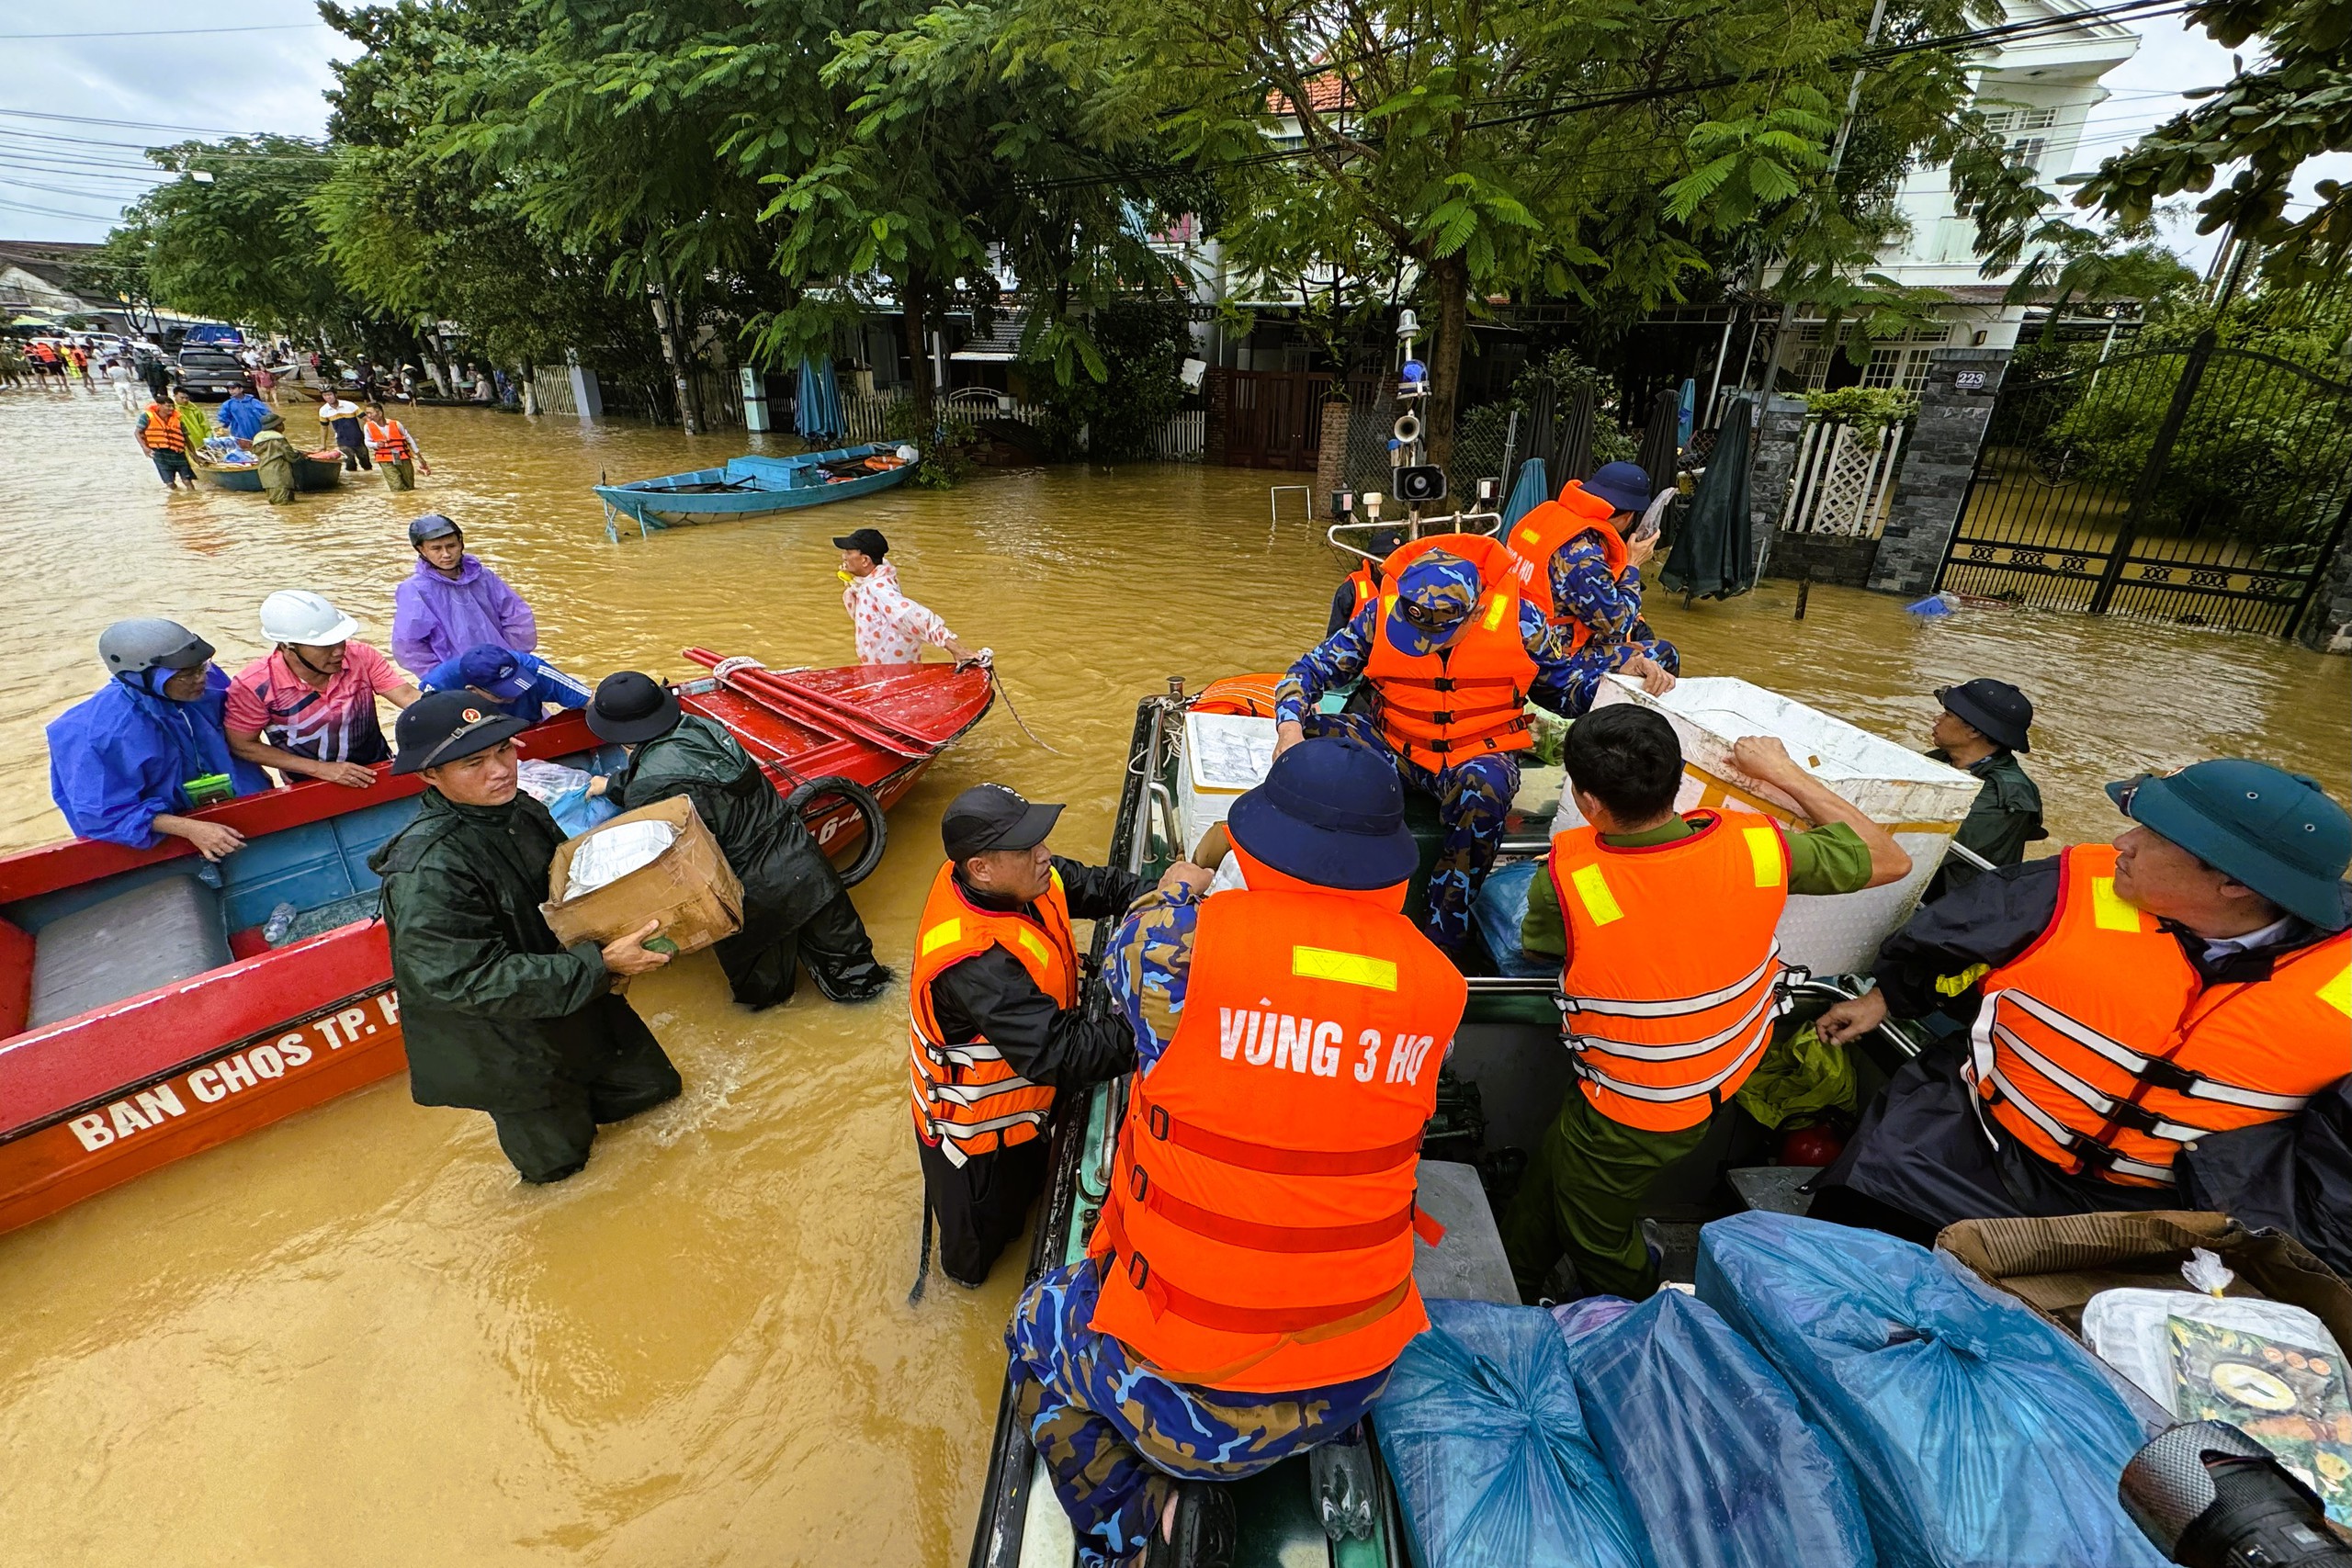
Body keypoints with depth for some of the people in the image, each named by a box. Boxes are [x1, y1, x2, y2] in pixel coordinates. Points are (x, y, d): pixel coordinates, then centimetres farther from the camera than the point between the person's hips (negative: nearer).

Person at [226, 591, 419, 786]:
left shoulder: (361, 656, -11)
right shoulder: (253, 686, -14)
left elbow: (408, 696, -15)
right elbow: (243, 746, -6)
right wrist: (319, 769, -15)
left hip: (378, 771, 0)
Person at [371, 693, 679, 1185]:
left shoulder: (523, 811, -8)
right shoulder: (426, 872, -30)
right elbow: (470, 981, -31)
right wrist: (600, 964, -31)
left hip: (574, 1003, 6)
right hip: (499, 1047, -6)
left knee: (654, 1086, 20)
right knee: (559, 1161, 12)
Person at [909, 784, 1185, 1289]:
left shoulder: (1007, 882, -21)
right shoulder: (975, 962, -44)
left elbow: (1095, 885, -10)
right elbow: (1059, 1056, -43)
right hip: (974, 1127, -6)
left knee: (1026, 1180, 35)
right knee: (980, 1231, 27)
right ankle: (966, 1269, 58)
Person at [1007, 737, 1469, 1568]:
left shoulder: (1183, 945, -24)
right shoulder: (1436, 982, -13)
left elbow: (1125, 955, -1)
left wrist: (1178, 891, 19)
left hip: (1193, 1385, -4)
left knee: (1041, 1323, 26)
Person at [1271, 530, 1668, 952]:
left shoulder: (1516, 619, -10)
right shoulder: (1381, 614, -10)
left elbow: (1567, 680, 6)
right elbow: (1311, 668, -7)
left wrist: (1628, 664, -12)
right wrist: (1290, 726, -26)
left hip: (1481, 754, -1)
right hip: (1397, 747, 2)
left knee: (1483, 790, -39)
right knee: (1314, 734, -24)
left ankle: (1443, 941, -23)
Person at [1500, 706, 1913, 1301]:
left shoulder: (1565, 879, -36)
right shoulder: (1756, 845, -23)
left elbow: (1533, 946, -10)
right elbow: (1890, 861, -3)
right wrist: (1787, 773, 1)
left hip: (1627, 1115, -4)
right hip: (1722, 1085, 5)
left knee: (1597, 1241, 25)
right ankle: (1516, 1282, 51)